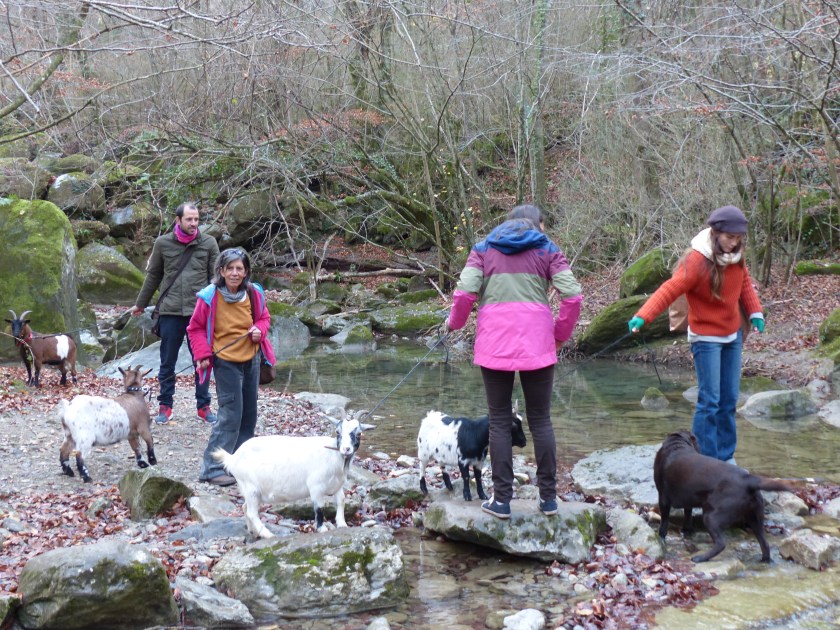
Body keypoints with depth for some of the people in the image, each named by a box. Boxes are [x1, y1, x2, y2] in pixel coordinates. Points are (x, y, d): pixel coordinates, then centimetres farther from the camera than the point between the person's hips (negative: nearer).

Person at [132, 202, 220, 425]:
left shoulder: (209, 243, 0)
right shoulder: (163, 243, 2)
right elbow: (153, 276, 13)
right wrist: (140, 304, 19)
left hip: (200, 312, 0)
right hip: (170, 312, 1)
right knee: (167, 362, 8)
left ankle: (203, 406, 18)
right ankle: (165, 406, 19)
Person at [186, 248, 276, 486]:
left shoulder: (254, 293, -4)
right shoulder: (210, 296, -14)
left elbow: (263, 317, 14)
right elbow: (195, 328, -3)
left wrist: (260, 330, -8)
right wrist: (203, 354, -13)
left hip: (251, 360, 6)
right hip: (225, 362, -6)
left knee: (249, 414, 13)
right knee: (231, 415, -11)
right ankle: (212, 468, -6)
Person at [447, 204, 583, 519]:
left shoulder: (483, 249, 13)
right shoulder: (548, 250, 11)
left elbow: (464, 292, -2)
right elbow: (572, 297, -1)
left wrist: (455, 322, 15)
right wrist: (561, 334, 12)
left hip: (494, 342, 0)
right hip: (536, 344, 0)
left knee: (499, 421, 8)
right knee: (540, 420, 10)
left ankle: (501, 499, 8)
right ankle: (548, 497, 13)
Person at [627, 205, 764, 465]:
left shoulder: (735, 255, -1)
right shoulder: (697, 261, -22)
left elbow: (745, 283, 14)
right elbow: (669, 290, -30)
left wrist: (755, 312, 1)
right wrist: (643, 317, -42)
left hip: (733, 336, 7)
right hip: (706, 338, -7)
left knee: (729, 399, 12)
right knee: (709, 401, -8)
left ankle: (726, 457, 23)